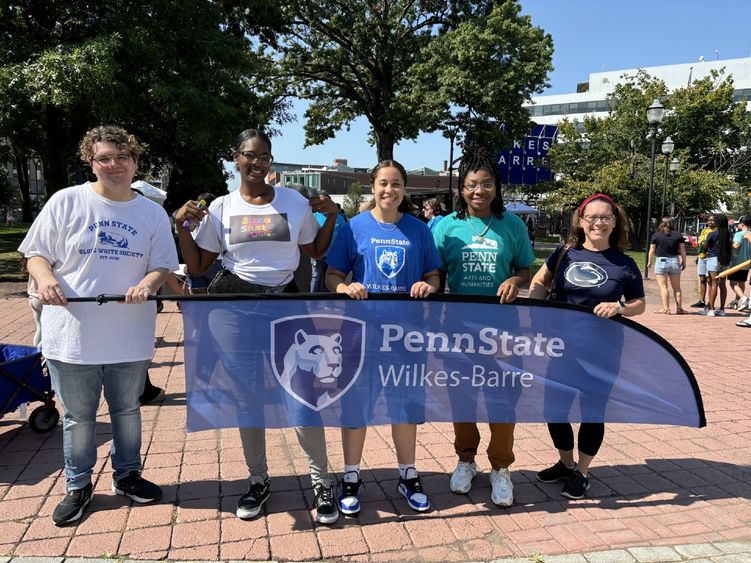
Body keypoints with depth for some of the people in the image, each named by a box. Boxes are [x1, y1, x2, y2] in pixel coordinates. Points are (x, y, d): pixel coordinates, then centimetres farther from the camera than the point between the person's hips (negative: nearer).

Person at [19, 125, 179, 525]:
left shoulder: (152, 213, 4)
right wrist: (44, 278, -21)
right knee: (77, 415, 12)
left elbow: (162, 265, 4)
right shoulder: (66, 202, -2)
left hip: (130, 336, 2)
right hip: (72, 334, -1)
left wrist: (149, 283, -18)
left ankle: (127, 475, 37)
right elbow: (36, 254, 0)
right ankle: (78, 486, 32)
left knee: (127, 409, 17)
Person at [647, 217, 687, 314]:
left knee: (663, 286, -1)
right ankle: (679, 308, 15)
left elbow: (652, 250, -1)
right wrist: (684, 262, 13)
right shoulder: (678, 235, 3)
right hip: (675, 261, 3)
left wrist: (650, 261, 13)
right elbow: (682, 250, 3)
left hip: (661, 261, -3)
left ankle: (666, 308, -5)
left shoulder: (656, 235, -3)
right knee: (677, 287, 13)